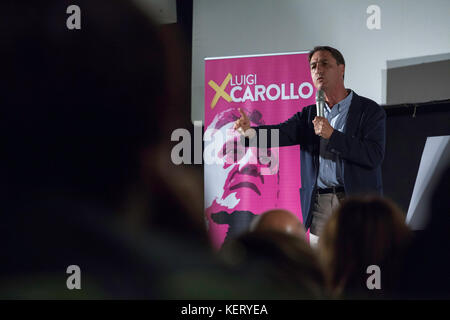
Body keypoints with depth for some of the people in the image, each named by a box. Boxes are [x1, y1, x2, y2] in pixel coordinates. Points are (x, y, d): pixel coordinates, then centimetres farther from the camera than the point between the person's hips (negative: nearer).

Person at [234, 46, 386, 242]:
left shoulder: (369, 110, 2)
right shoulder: (309, 115, 16)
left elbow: (374, 156, -9)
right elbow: (281, 133, 0)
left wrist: (332, 136, -15)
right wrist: (250, 131, -21)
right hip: (318, 206, 4)